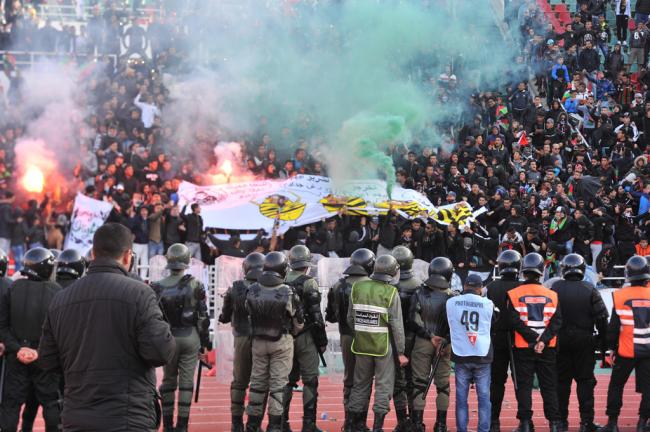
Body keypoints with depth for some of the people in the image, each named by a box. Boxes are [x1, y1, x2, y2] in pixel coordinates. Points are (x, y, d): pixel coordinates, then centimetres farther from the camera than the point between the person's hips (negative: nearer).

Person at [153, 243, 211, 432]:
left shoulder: (158, 287, -4)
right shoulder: (196, 286, -5)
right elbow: (203, 317, -3)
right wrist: (205, 342, 5)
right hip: (190, 336, -1)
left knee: (168, 380, 13)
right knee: (186, 381, 4)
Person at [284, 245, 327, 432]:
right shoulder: (309, 283, -12)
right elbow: (316, 316, -14)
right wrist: (322, 341, -5)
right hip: (305, 337, -6)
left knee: (287, 378, 14)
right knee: (310, 380, 0)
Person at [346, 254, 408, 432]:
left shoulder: (357, 288, -2)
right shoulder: (391, 293, -13)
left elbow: (350, 318, 5)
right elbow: (397, 325, -11)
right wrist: (400, 352, -4)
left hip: (362, 344, 4)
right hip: (384, 346, -4)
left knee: (361, 384, 15)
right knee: (384, 386, 5)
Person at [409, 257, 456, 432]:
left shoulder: (420, 293, -5)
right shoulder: (453, 297, -6)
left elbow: (414, 319, -11)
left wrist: (429, 335, -7)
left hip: (422, 343, 0)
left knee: (419, 382, 7)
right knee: (443, 384, 10)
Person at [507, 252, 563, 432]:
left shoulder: (514, 294, -4)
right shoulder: (551, 295, 2)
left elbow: (514, 321, -11)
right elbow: (556, 321, -6)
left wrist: (533, 339, -10)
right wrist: (543, 340, -12)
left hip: (523, 348, -1)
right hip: (547, 349, 1)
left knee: (524, 385, 5)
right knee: (549, 386, 9)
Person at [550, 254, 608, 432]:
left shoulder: (555, 289, -4)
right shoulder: (590, 290, -5)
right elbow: (601, 318, -5)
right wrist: (603, 342, 4)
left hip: (560, 340, 1)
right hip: (584, 341, -1)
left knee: (561, 381, 9)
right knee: (585, 381, 6)